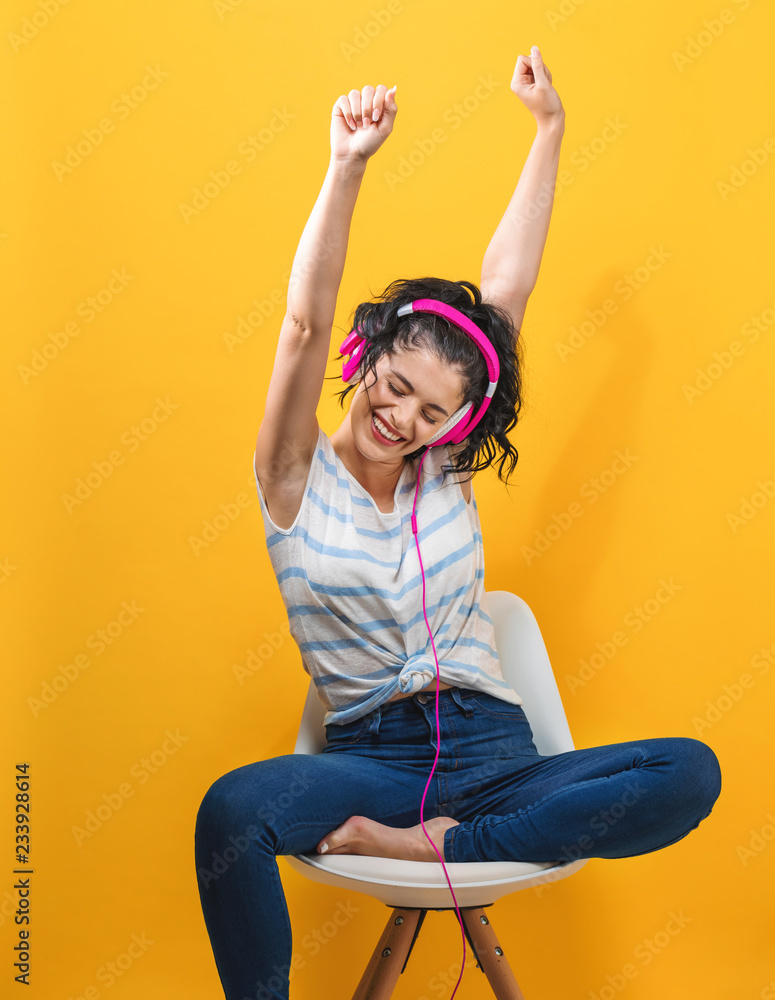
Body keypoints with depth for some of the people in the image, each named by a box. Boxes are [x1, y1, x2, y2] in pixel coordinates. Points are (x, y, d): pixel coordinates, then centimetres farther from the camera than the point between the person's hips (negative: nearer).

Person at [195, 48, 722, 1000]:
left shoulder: (447, 474, 9)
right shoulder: (300, 482, 3)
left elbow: (505, 290, 8)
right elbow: (305, 324, -13)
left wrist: (549, 129, 11)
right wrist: (347, 168, -22)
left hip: (495, 752, 4)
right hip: (372, 755, -3)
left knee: (688, 773, -24)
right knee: (232, 810, -37)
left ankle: (438, 846, -19)